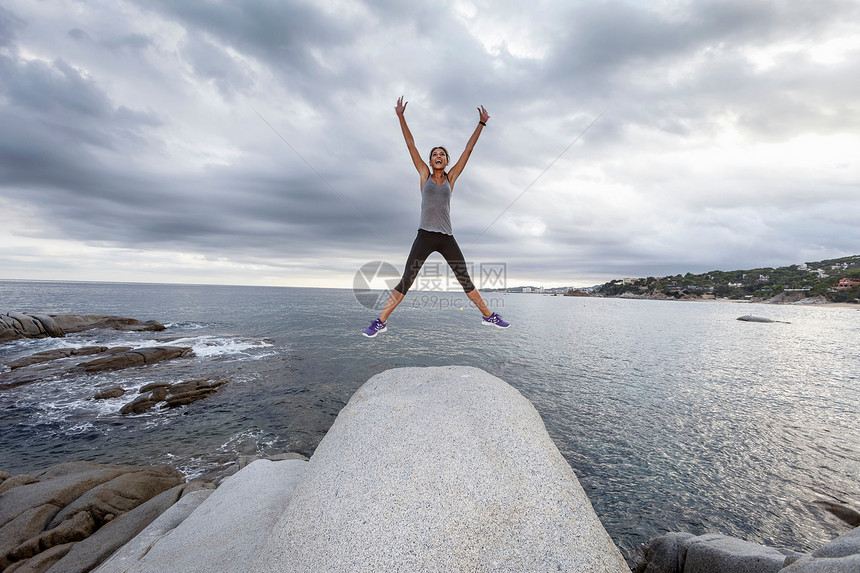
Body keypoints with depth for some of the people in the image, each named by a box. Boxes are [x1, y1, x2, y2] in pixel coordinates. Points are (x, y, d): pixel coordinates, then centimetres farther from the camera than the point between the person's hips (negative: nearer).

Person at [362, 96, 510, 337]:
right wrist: (401, 116, 6)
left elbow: (468, 149, 14)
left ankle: (489, 316, 16)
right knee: (405, 281, -7)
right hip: (425, 236, -1)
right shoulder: (424, 174, 11)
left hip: (446, 237, 2)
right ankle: (380, 321, 0)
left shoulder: (451, 177, 14)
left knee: (466, 280, 5)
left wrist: (481, 123, 14)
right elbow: (411, 145, 9)